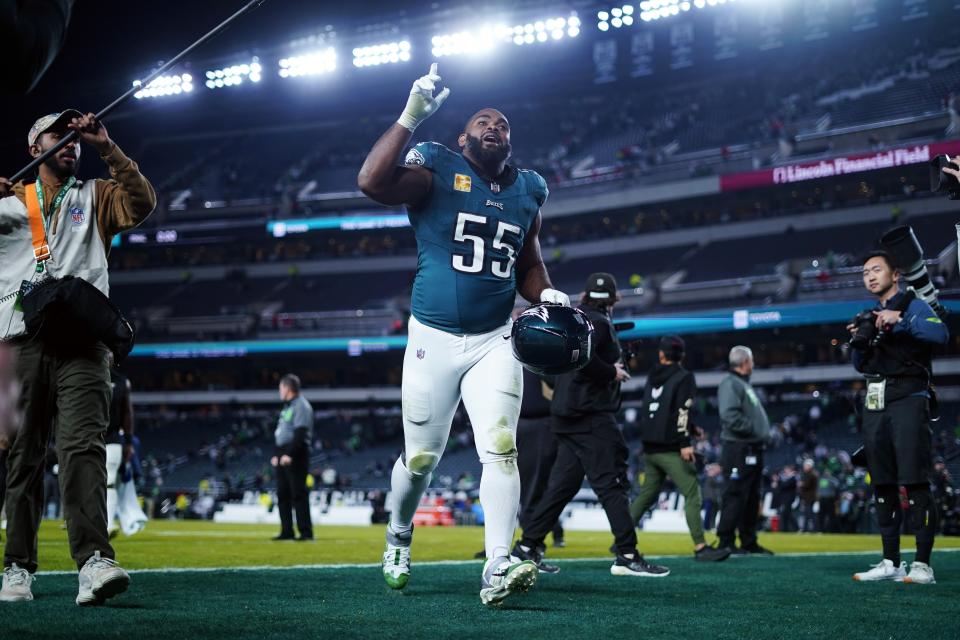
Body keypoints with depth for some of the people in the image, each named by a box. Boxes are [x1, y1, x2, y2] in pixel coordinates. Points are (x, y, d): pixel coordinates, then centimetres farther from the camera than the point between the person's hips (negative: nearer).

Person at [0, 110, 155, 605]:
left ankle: (94, 562, -29)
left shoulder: (95, 197, 22)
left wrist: (108, 149, -1)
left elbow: (141, 203, 4)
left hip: (81, 338, -1)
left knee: (83, 445, -16)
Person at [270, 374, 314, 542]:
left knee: (298, 493, -10)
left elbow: (300, 433, -19)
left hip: (296, 455, -10)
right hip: (283, 456, 10)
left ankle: (306, 532, -9)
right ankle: (287, 531, 13)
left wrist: (290, 454, -24)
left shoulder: (301, 405, -10)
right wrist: (277, 454, 19)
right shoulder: (287, 406, 21)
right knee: (283, 494, 9)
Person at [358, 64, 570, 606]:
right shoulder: (437, 173, -5)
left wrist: (545, 293, 0)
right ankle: (399, 535, 36)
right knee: (421, 459, 7)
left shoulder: (527, 192, 9)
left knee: (501, 449, -14)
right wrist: (411, 117, -28)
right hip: (433, 340, -3)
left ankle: (498, 569, -18)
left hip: (494, 341, 3)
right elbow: (372, 182, -24)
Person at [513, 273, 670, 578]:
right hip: (591, 416, -9)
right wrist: (613, 373, -12)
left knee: (563, 483, 11)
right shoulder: (597, 323, -9)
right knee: (612, 483, -9)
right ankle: (627, 556, -12)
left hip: (567, 415, 9)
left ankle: (528, 546, 12)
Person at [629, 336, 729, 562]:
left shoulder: (653, 377, 16)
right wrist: (685, 442, -19)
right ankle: (700, 547, -15)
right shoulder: (684, 377, -3)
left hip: (650, 448, 7)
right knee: (692, 495, -8)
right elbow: (682, 411, -15)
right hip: (670, 449, -7)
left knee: (647, 494, 15)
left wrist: (690, 429, 29)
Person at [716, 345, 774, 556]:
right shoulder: (730, 384, -9)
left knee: (752, 498, 13)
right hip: (738, 450, -10)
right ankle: (726, 541, -5)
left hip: (753, 450, 10)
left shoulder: (745, 385, 23)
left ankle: (749, 542, 19)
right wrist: (753, 429, -18)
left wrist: (763, 434, 10)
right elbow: (730, 416, -22)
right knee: (735, 497, -8)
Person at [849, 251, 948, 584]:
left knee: (914, 482, -12)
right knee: (882, 484, 7)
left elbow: (941, 333, -19)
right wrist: (858, 341, 5)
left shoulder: (913, 306, 1)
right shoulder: (870, 316, 22)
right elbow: (860, 366, 23)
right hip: (875, 404, 7)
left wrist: (900, 320, -24)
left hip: (907, 399, -7)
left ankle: (923, 564, -14)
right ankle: (891, 562, 12)